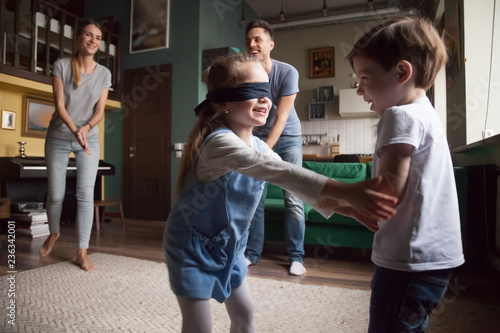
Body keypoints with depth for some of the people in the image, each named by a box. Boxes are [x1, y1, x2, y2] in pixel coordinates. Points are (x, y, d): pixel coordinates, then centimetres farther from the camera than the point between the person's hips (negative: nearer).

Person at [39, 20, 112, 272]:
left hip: (89, 139, 1)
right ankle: (53, 233, 36)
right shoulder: (61, 66, -8)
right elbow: (60, 105, -14)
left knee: (86, 194, -6)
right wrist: (74, 131, -30)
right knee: (55, 193, 6)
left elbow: (99, 111, -5)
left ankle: (82, 252, 2)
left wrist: (86, 128, -25)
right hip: (58, 138, -1)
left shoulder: (104, 74, -3)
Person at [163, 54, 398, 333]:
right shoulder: (219, 142, -30)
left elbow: (297, 182, -6)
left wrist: (342, 204, -21)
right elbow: (278, 172, -44)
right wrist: (344, 190, -49)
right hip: (193, 245, -8)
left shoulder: (259, 146, -1)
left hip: (229, 245, 8)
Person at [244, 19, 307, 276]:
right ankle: (252, 252, 15)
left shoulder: (287, 72, -17)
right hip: (260, 138, 3)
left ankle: (296, 257, 7)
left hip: (288, 137, -2)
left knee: (293, 199, -5)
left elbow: (281, 117, -21)